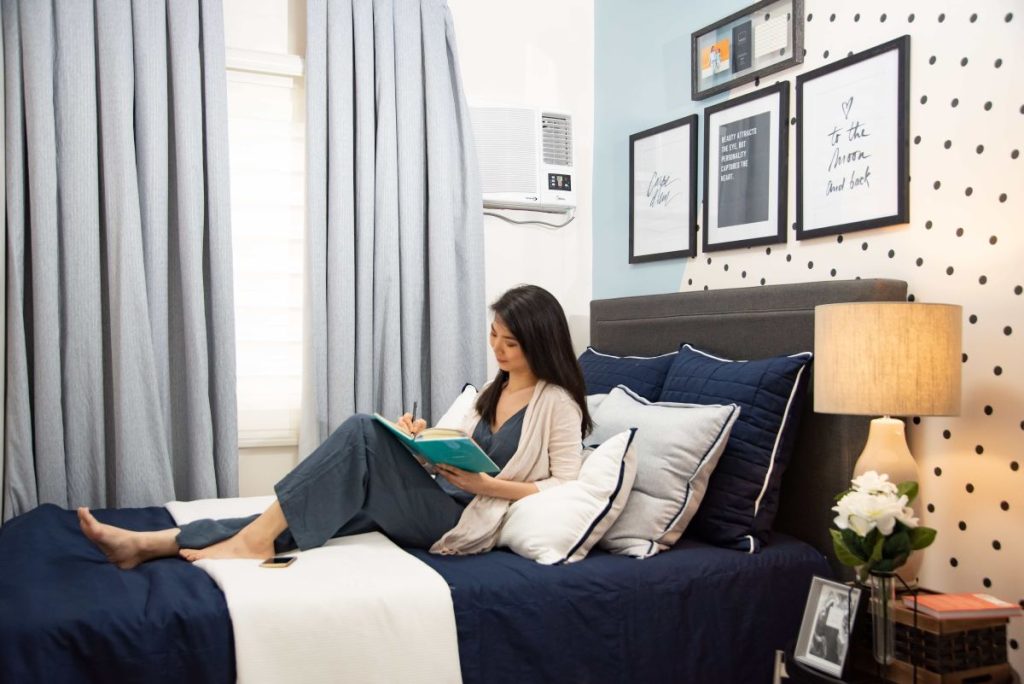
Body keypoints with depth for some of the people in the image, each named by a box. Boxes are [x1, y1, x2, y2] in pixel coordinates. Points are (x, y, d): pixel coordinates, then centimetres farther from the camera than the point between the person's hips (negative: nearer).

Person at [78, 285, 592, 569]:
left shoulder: (558, 401, -4)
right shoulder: (495, 389, 19)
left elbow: (565, 485, -9)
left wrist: (487, 484, -17)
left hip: (471, 521, -7)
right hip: (441, 505, 7)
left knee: (363, 433, -24)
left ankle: (255, 539, -22)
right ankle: (149, 544, -21)